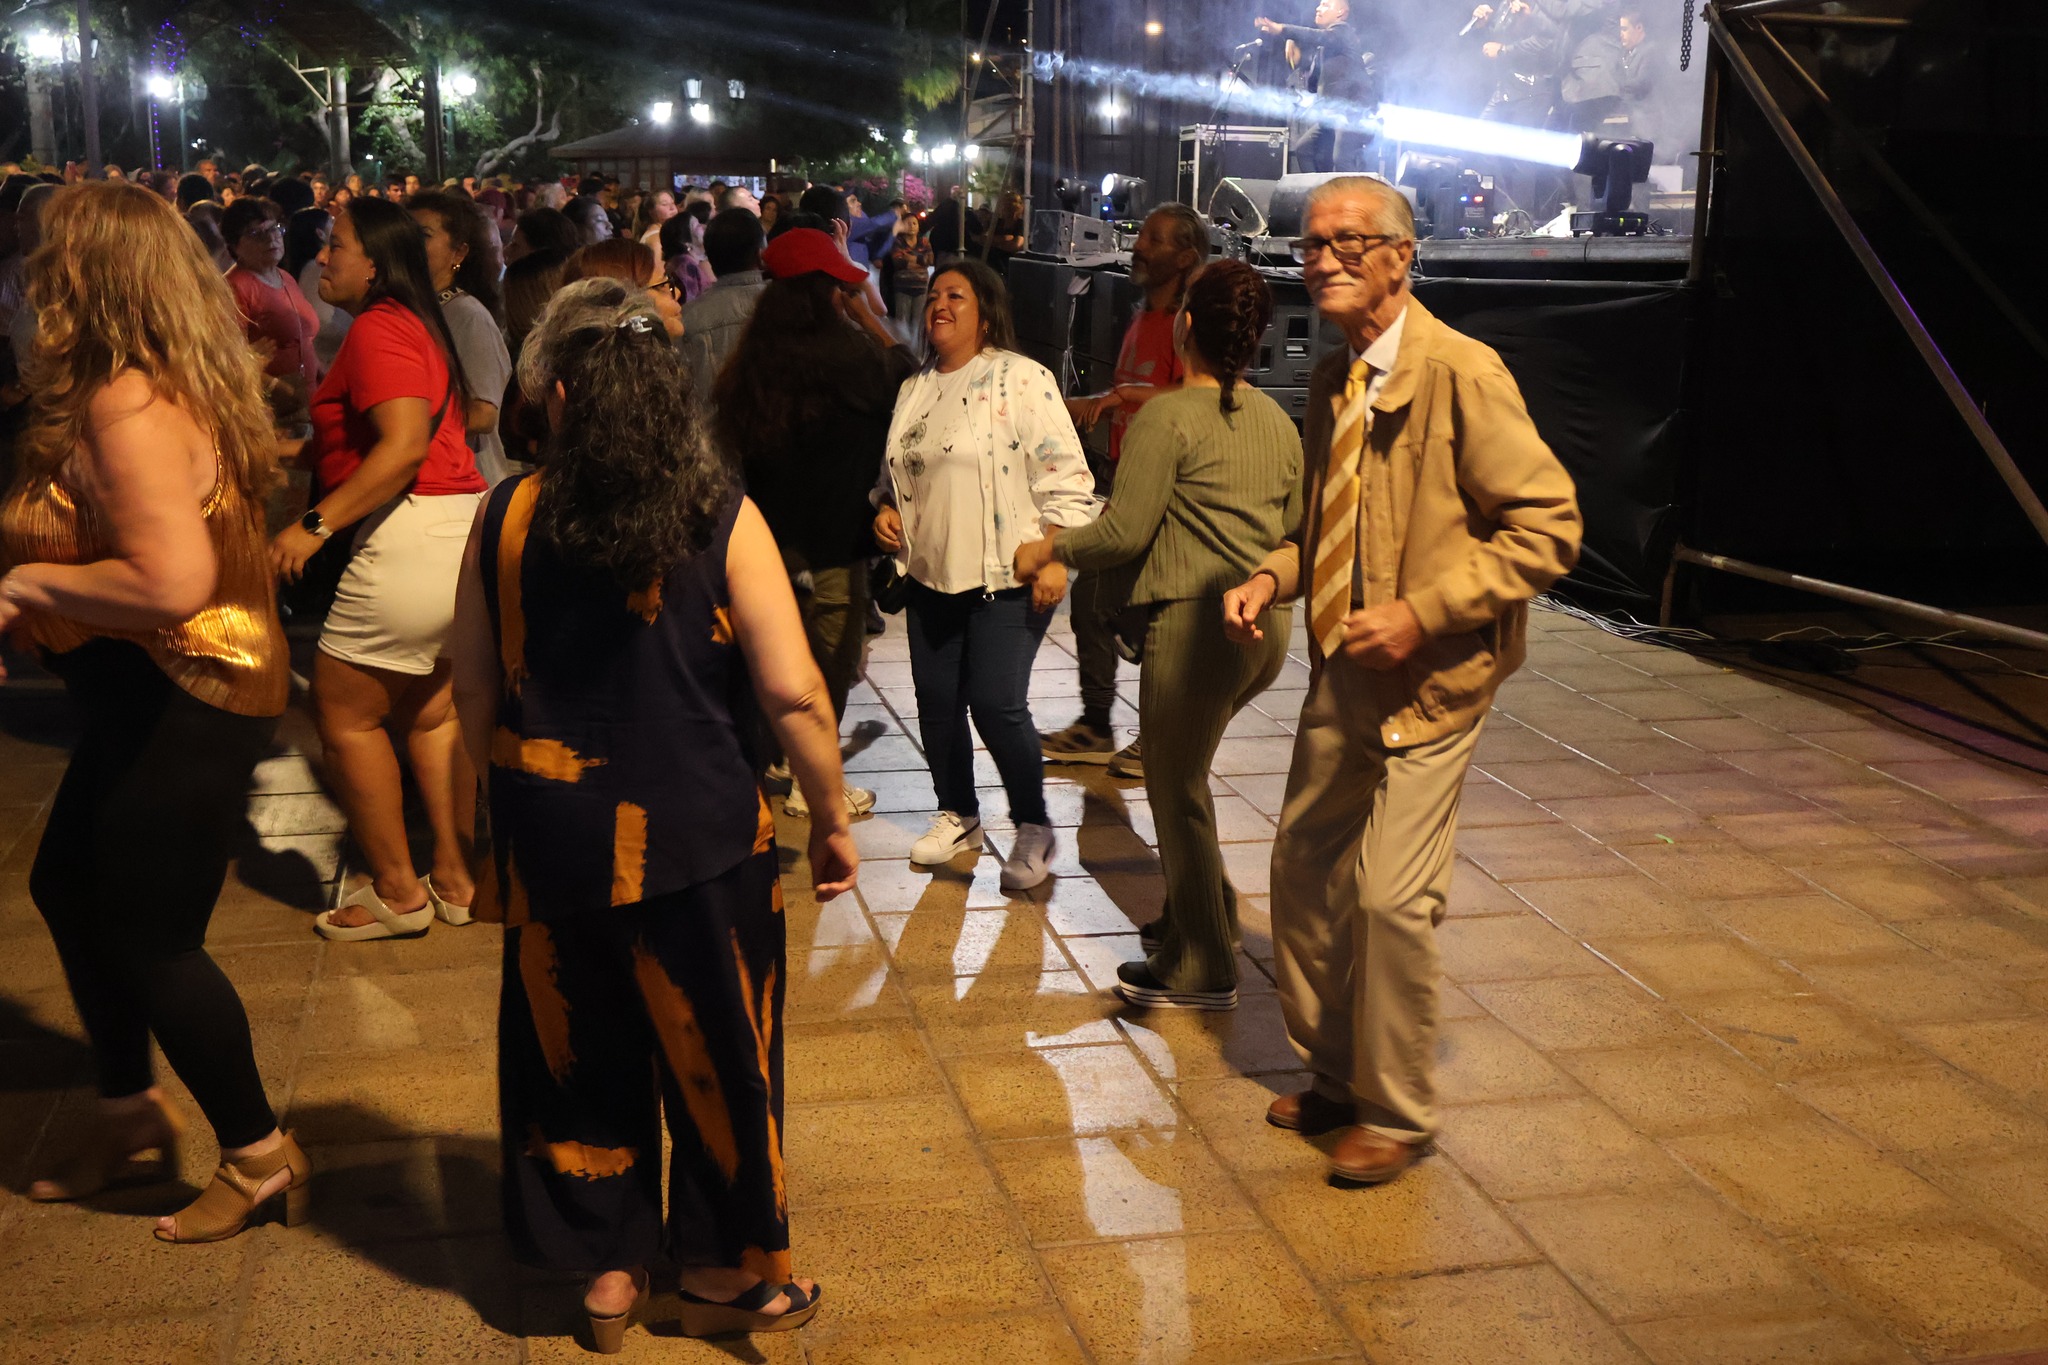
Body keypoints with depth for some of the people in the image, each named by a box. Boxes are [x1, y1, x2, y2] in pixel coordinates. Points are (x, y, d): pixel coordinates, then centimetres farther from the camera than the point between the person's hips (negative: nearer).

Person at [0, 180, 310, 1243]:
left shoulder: (127, 404, -23)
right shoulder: (176, 382, 8)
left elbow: (170, 584, -33)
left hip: (179, 704, -10)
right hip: (147, 695, 10)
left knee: (151, 940, 3)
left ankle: (259, 1158, 20)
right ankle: (130, 1118, 38)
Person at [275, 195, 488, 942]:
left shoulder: (377, 328, -12)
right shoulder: (415, 323, 17)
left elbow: (404, 445, -23)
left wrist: (316, 525, -24)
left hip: (412, 535, -10)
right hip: (459, 523, 10)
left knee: (344, 714, 1)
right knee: (429, 713, 17)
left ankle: (397, 893, 9)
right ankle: (455, 875, 24)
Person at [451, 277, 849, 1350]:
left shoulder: (507, 518, -5)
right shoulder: (721, 519, -11)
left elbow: (474, 700, 2)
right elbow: (794, 696, -13)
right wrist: (832, 820, 0)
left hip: (554, 839, 2)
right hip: (697, 837, -2)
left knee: (578, 1053, 19)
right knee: (714, 1054, 15)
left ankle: (605, 1272, 33)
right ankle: (725, 1274, 30)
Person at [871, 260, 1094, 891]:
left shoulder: (1021, 378, -8)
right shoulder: (915, 389, 13)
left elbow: (1064, 475, -12)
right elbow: (895, 471, 26)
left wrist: (1055, 557, -17)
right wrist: (886, 508, 6)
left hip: (1006, 578, -7)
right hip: (931, 573, 7)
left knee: (997, 706, -9)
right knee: (936, 702, 11)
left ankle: (1033, 828, 11)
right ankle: (957, 815, 30)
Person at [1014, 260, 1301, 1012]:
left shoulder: (1168, 417, -11)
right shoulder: (1278, 420, 10)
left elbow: (1124, 534, -14)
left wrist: (1049, 549, 1)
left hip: (1195, 620, -8)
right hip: (1266, 626, 8)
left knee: (1177, 788, 6)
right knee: (1182, 768, 24)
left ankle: (1203, 968, 16)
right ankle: (1201, 912, 31)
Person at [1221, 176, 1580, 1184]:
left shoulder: (1461, 375, -16)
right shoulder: (1331, 381, 9)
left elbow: (1547, 526, -18)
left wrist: (1420, 614, -23)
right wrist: (1272, 576, 3)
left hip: (1427, 683, -8)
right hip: (1341, 675, 8)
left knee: (1392, 898, -7)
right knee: (1302, 872, 14)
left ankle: (1397, 1116, 15)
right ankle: (1333, 1077, 34)